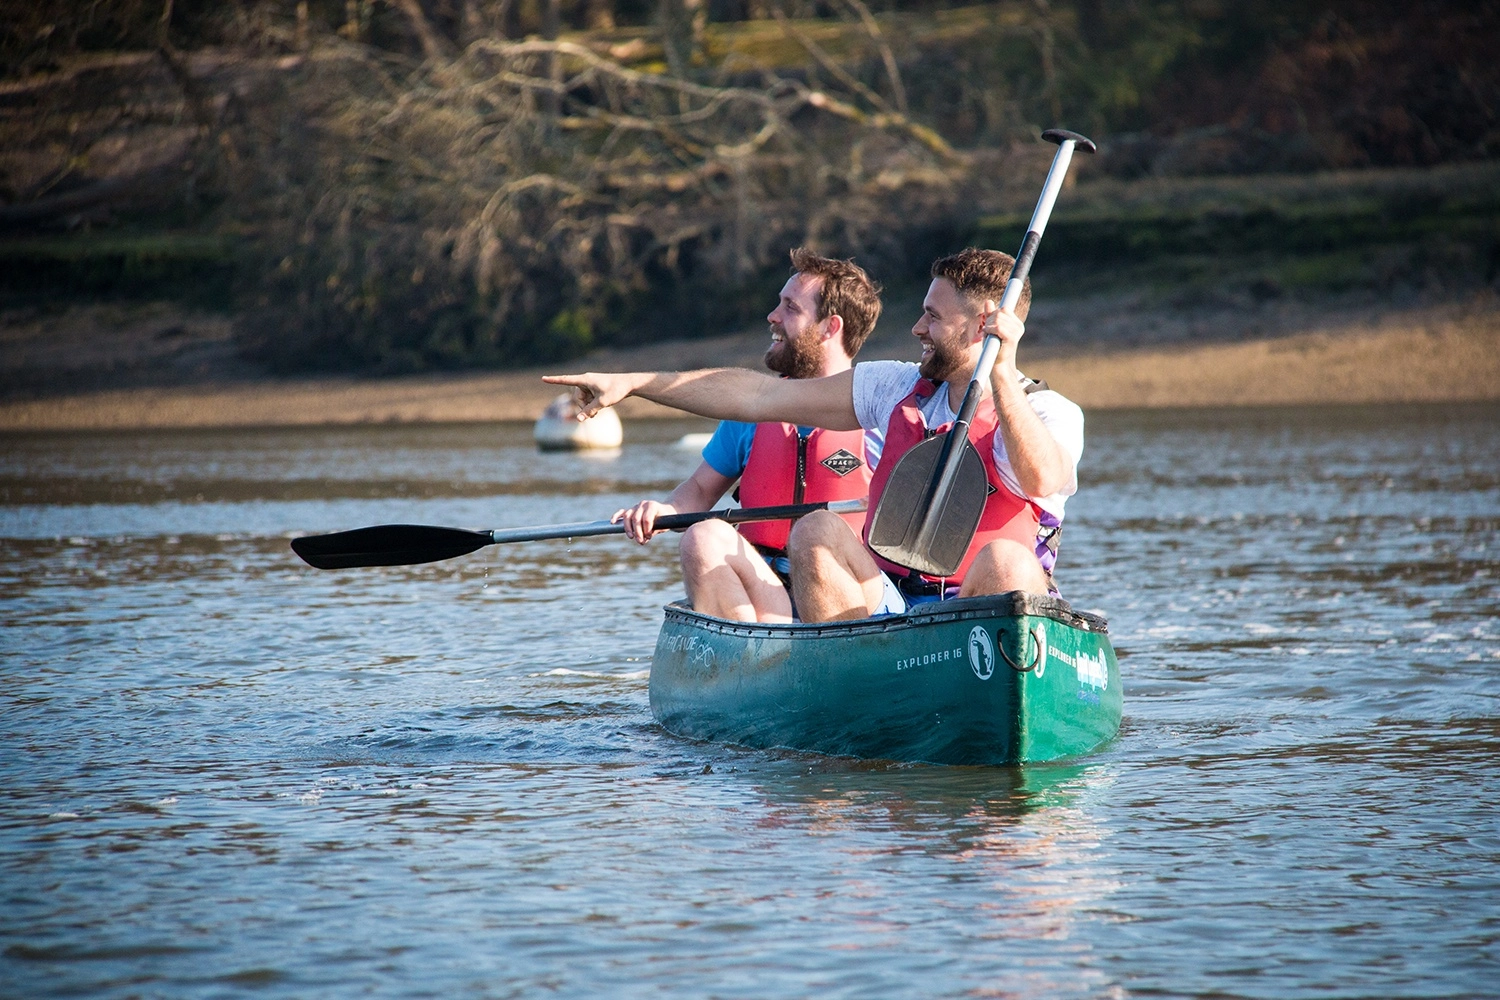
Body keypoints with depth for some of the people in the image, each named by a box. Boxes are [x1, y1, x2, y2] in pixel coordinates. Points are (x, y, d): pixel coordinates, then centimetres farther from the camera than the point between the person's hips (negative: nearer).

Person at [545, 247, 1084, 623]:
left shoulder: (1050, 413, -3)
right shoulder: (899, 389, 13)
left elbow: (1041, 480, -28)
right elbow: (761, 396, 14)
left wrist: (1000, 374, -33)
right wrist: (632, 383, 11)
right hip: (887, 611, 5)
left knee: (1005, 561, -34)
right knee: (816, 530, -20)